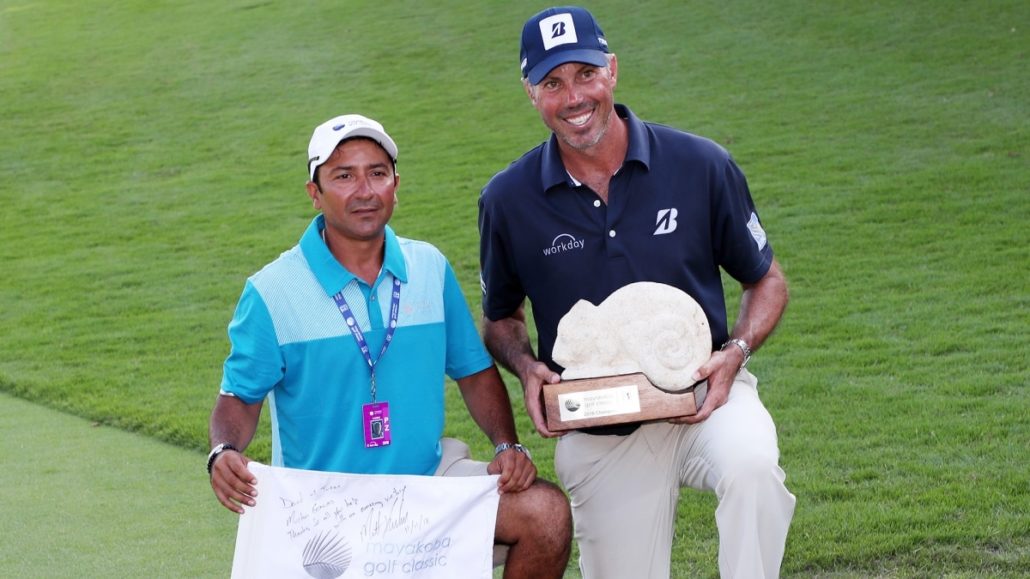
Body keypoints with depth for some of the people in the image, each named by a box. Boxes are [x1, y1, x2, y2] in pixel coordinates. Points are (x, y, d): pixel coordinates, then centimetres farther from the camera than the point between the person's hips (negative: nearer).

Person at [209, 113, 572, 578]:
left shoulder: (430, 269, 7)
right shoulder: (271, 291, -5)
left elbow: (474, 371, 13)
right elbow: (241, 396, -2)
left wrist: (508, 445, -3)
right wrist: (223, 452, -23)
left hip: (428, 475, 4)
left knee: (547, 514, -16)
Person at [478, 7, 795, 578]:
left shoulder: (701, 166, -7)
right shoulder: (507, 199, -3)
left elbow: (766, 280, 6)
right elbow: (501, 318, 13)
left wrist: (735, 352, -14)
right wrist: (527, 368, -9)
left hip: (702, 399, -2)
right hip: (597, 438, 2)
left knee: (751, 467, -35)